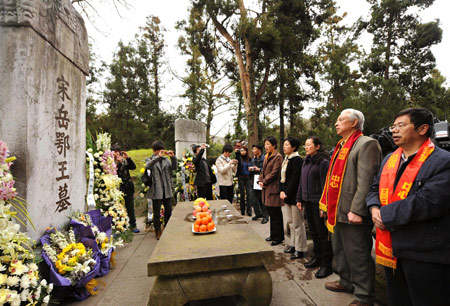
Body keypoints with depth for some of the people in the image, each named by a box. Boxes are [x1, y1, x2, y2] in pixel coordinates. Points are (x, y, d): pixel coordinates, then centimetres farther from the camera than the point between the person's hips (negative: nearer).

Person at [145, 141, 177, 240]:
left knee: (168, 211, 12)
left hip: (167, 189, 3)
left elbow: (174, 168, -2)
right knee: (156, 213, 6)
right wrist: (158, 157, -30)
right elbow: (147, 166, -21)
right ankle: (158, 231, 23)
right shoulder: (150, 160, 2)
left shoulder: (166, 159, 11)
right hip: (156, 190, -3)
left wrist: (173, 157, -16)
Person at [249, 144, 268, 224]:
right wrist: (250, 169, 6)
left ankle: (265, 216, 12)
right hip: (254, 181, 7)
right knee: (252, 198, 6)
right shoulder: (253, 159, 17)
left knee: (262, 199, -2)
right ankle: (258, 213, 24)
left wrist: (259, 169, -20)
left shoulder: (264, 158, -8)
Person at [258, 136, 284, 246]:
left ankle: (278, 237, 12)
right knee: (271, 212, 16)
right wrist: (260, 181, 2)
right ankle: (273, 234, 29)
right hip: (267, 188, 9)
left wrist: (264, 182, -11)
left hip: (274, 188, -9)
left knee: (276, 214, -1)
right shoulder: (267, 157, 16)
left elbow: (274, 173, -16)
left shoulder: (278, 157, -11)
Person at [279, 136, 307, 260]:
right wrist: (282, 191, 2)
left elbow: (295, 179, -18)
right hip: (286, 195, 9)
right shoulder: (285, 160, 14)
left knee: (297, 223, 1)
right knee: (290, 222, 16)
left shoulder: (298, 160, -13)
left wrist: (287, 193, -16)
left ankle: (300, 249, 12)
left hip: (294, 196, -9)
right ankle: (293, 245, 30)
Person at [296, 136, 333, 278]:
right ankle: (317, 257, 31)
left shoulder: (323, 162, -11)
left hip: (318, 202, -8)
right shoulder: (306, 162, 13)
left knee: (323, 233, 1)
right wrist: (299, 199, 15)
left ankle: (326, 264, 12)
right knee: (313, 231, 17)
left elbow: (325, 185, -16)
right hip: (308, 202, 8)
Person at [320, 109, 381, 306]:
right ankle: (346, 282, 41)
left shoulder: (366, 144, -12)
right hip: (337, 211, 9)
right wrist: (327, 204, 16)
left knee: (358, 257, 4)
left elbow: (366, 181, -20)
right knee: (340, 251, 23)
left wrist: (357, 210, -24)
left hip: (352, 214, -9)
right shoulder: (341, 146, 16)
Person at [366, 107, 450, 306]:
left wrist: (385, 214, -17)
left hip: (425, 256, -6)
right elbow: (375, 187, 15)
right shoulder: (389, 159, 10)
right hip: (391, 249, 7)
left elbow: (426, 202, -25)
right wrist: (374, 208, -5)